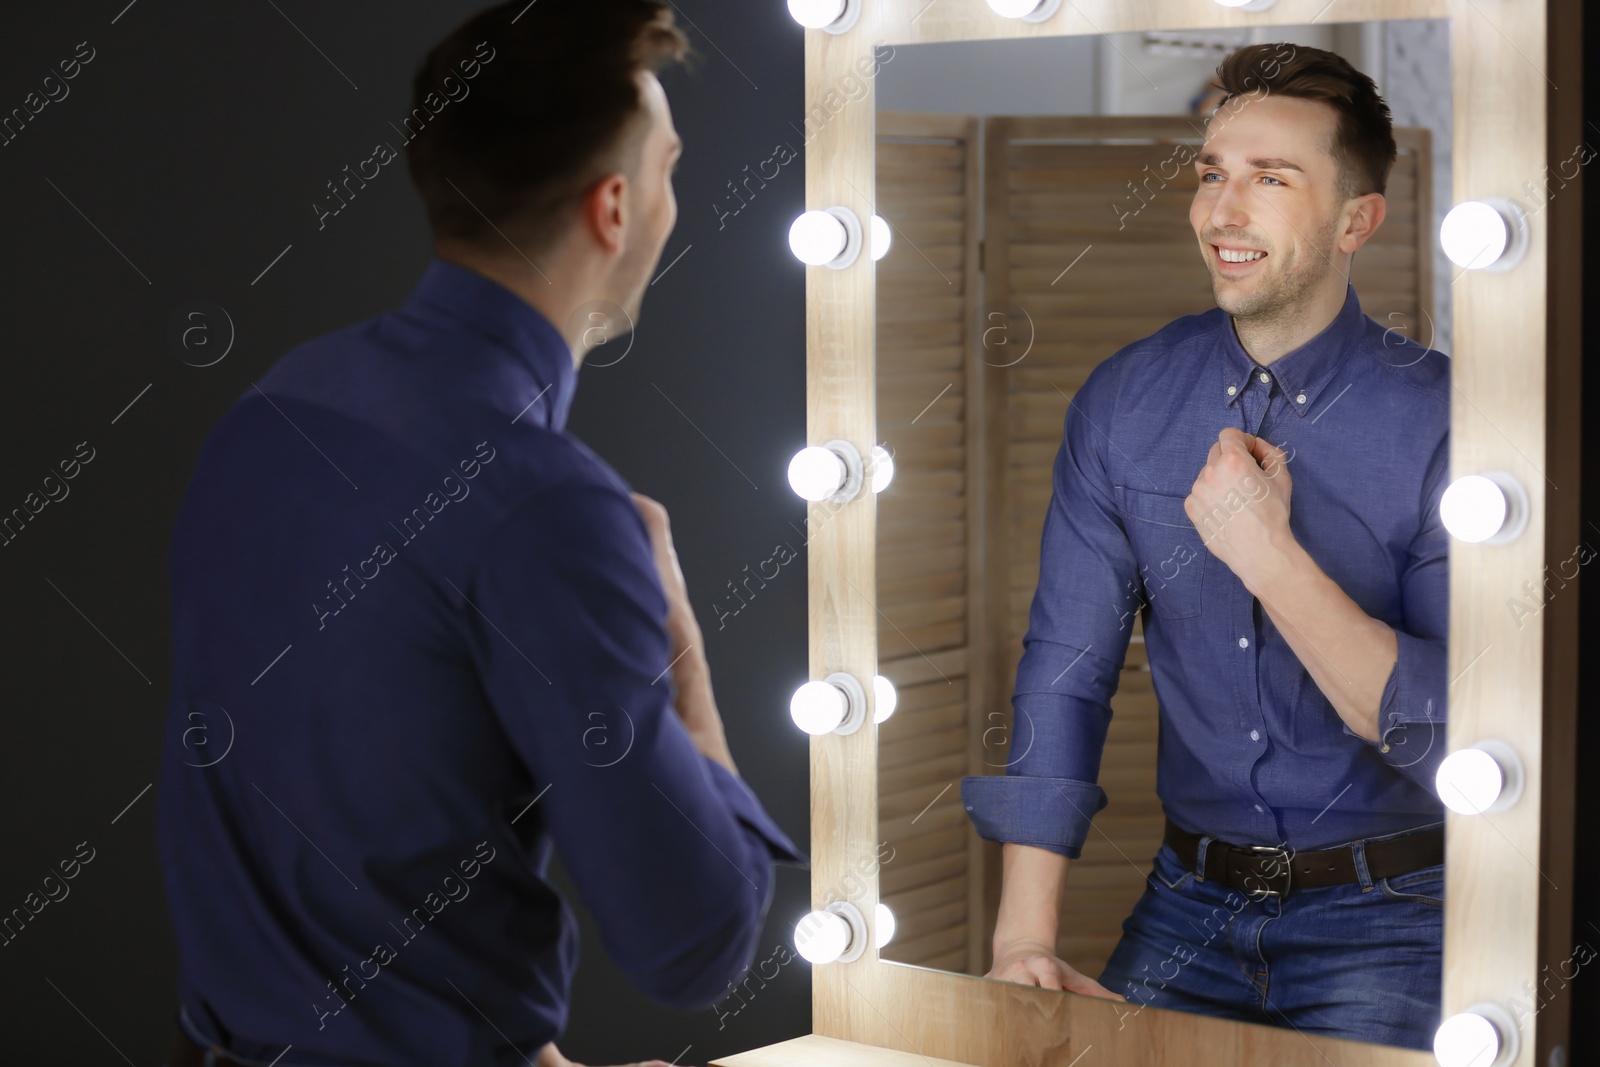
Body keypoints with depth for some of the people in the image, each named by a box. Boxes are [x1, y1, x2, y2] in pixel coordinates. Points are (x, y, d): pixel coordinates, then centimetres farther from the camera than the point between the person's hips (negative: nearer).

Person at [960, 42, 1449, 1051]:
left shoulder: (1437, 418, -13)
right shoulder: (1125, 400, 0)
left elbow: (1456, 735, -18)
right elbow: (1065, 669, -1)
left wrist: (1268, 555, -24)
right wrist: (1024, 939, -9)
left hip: (1389, 923, -3)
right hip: (1191, 906, 4)